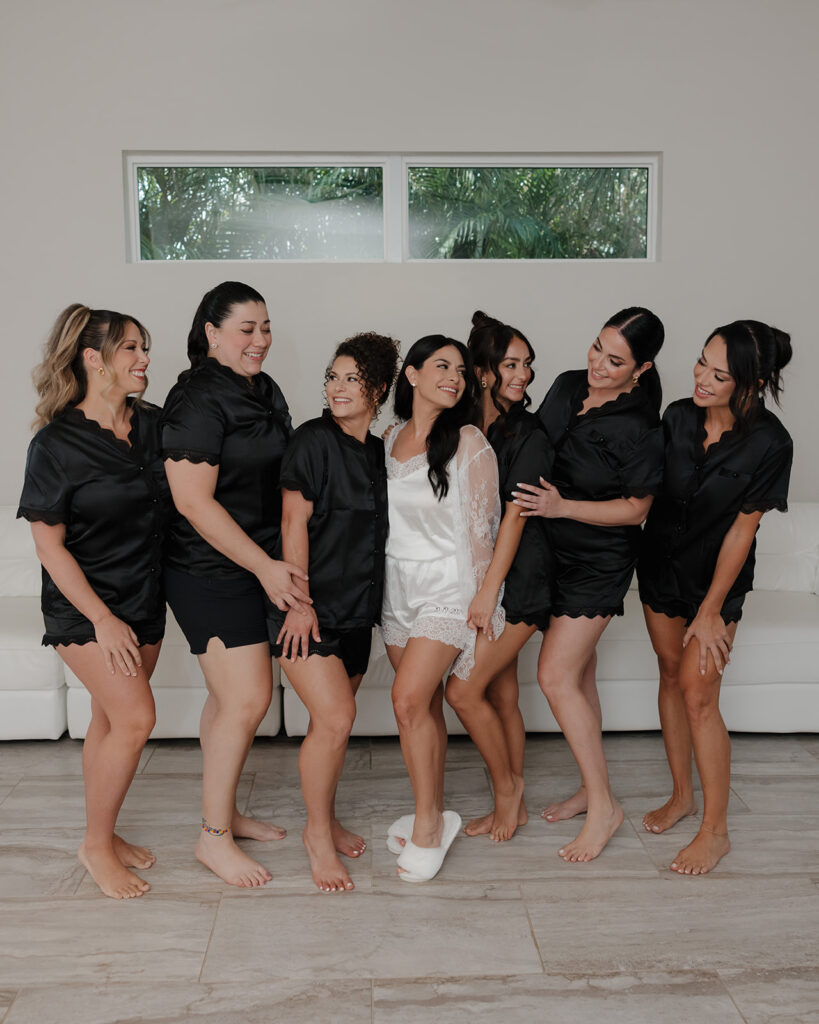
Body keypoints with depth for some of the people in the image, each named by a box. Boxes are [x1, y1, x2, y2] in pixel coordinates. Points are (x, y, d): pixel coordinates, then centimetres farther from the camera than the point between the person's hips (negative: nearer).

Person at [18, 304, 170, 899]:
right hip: (85, 605, -5)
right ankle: (97, 845, 9)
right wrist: (103, 619, -16)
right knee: (136, 716, -11)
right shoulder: (56, 444, -13)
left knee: (111, 719, 13)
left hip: (146, 598, 5)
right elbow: (49, 544, -12)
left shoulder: (153, 425, 2)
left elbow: (176, 503, 13)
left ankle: (104, 835, 29)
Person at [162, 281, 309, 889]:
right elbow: (194, 501, -20)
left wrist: (278, 564, 17)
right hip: (210, 572, -8)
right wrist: (266, 566, -20)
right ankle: (214, 837, 9)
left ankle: (224, 813, 29)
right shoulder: (198, 403, -15)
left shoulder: (266, 392, 13)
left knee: (231, 697, 15)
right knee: (248, 699, -8)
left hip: (258, 565, 8)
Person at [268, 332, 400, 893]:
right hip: (310, 605, -6)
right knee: (336, 717, -12)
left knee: (333, 721, 12)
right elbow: (294, 523, -12)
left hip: (355, 607, 6)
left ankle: (327, 820, 31)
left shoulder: (380, 451, 9)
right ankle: (318, 832, 8)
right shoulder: (314, 439, -9)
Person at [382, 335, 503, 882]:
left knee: (410, 699, -15)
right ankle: (434, 815, 25)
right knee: (425, 704, 10)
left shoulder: (468, 442, -7)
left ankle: (429, 822, 1)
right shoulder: (390, 438, 8)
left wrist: (482, 601, -7)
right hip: (397, 584, 5)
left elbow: (481, 527, -7)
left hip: (447, 582, -5)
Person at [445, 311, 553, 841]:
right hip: (475, 573, 6)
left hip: (518, 578, -6)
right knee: (501, 695, 13)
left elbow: (515, 515, -15)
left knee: (464, 689, -9)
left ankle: (508, 784, 14)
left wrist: (489, 590, -18)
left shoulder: (530, 435, -10)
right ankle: (513, 805, 27)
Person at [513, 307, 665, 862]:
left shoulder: (639, 430, -20)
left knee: (556, 676, -9)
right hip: (555, 550, 7)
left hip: (599, 562, -7)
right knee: (579, 673, 15)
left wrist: (561, 506, -22)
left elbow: (636, 508, -14)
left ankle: (603, 805, 8)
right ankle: (591, 788, 31)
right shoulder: (567, 386, -1)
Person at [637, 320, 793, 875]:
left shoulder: (769, 444, -23)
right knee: (671, 675, 14)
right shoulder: (678, 416, -11)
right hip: (661, 564, 5)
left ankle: (715, 830, 12)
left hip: (717, 577, -4)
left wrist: (710, 611, -13)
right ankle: (682, 794, 32)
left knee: (698, 694, -4)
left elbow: (742, 529, -18)